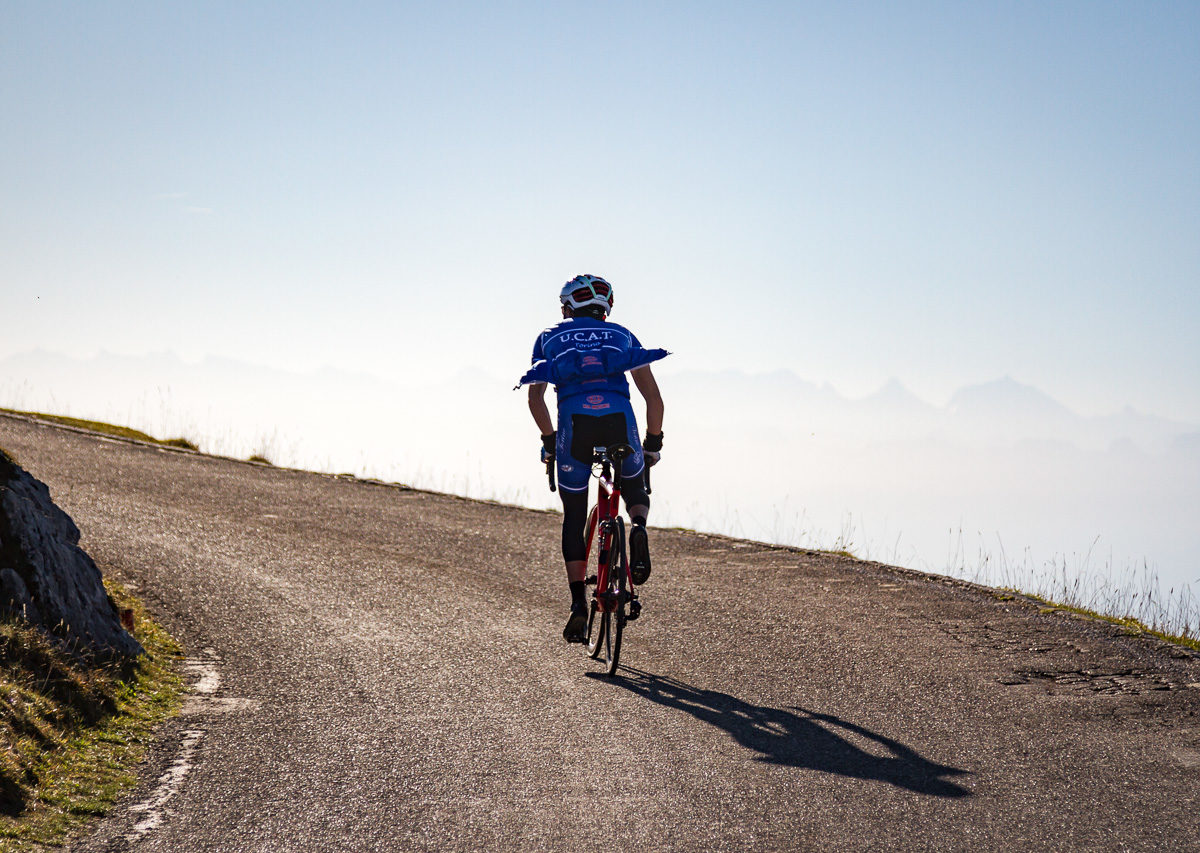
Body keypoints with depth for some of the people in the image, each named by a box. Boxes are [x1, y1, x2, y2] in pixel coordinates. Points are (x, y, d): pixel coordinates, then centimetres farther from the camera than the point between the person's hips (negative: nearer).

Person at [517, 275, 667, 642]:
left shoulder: (550, 339, 26)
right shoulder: (622, 336, 27)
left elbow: (535, 397, 15)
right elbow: (653, 397, 19)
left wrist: (549, 441, 26)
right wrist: (653, 443, 28)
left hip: (573, 425, 0)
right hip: (620, 422, 1)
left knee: (574, 519, 15)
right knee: (635, 489, 28)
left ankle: (578, 605, 5)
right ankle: (638, 527, -7)